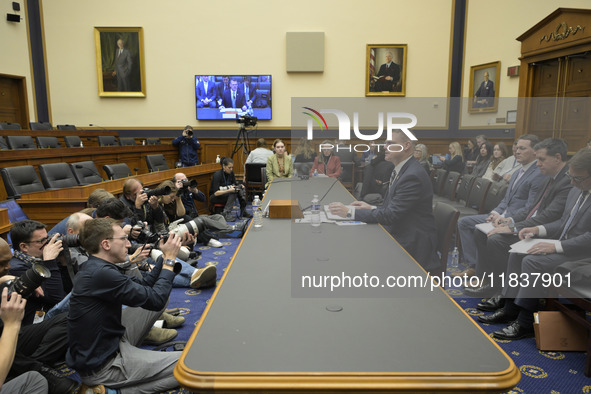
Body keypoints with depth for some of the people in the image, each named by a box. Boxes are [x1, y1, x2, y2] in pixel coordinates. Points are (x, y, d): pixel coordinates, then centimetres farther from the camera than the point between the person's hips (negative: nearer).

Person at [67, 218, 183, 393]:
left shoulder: (94, 267, 4)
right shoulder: (100, 274, -27)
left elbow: (144, 286, 8)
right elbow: (156, 300, -21)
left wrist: (165, 257, 4)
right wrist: (169, 259, -12)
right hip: (101, 366, -10)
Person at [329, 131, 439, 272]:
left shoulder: (413, 176, -22)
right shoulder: (402, 170, 9)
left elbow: (391, 215, -24)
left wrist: (349, 212, -21)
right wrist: (371, 208, 1)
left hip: (413, 245, -9)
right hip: (397, 234, 9)